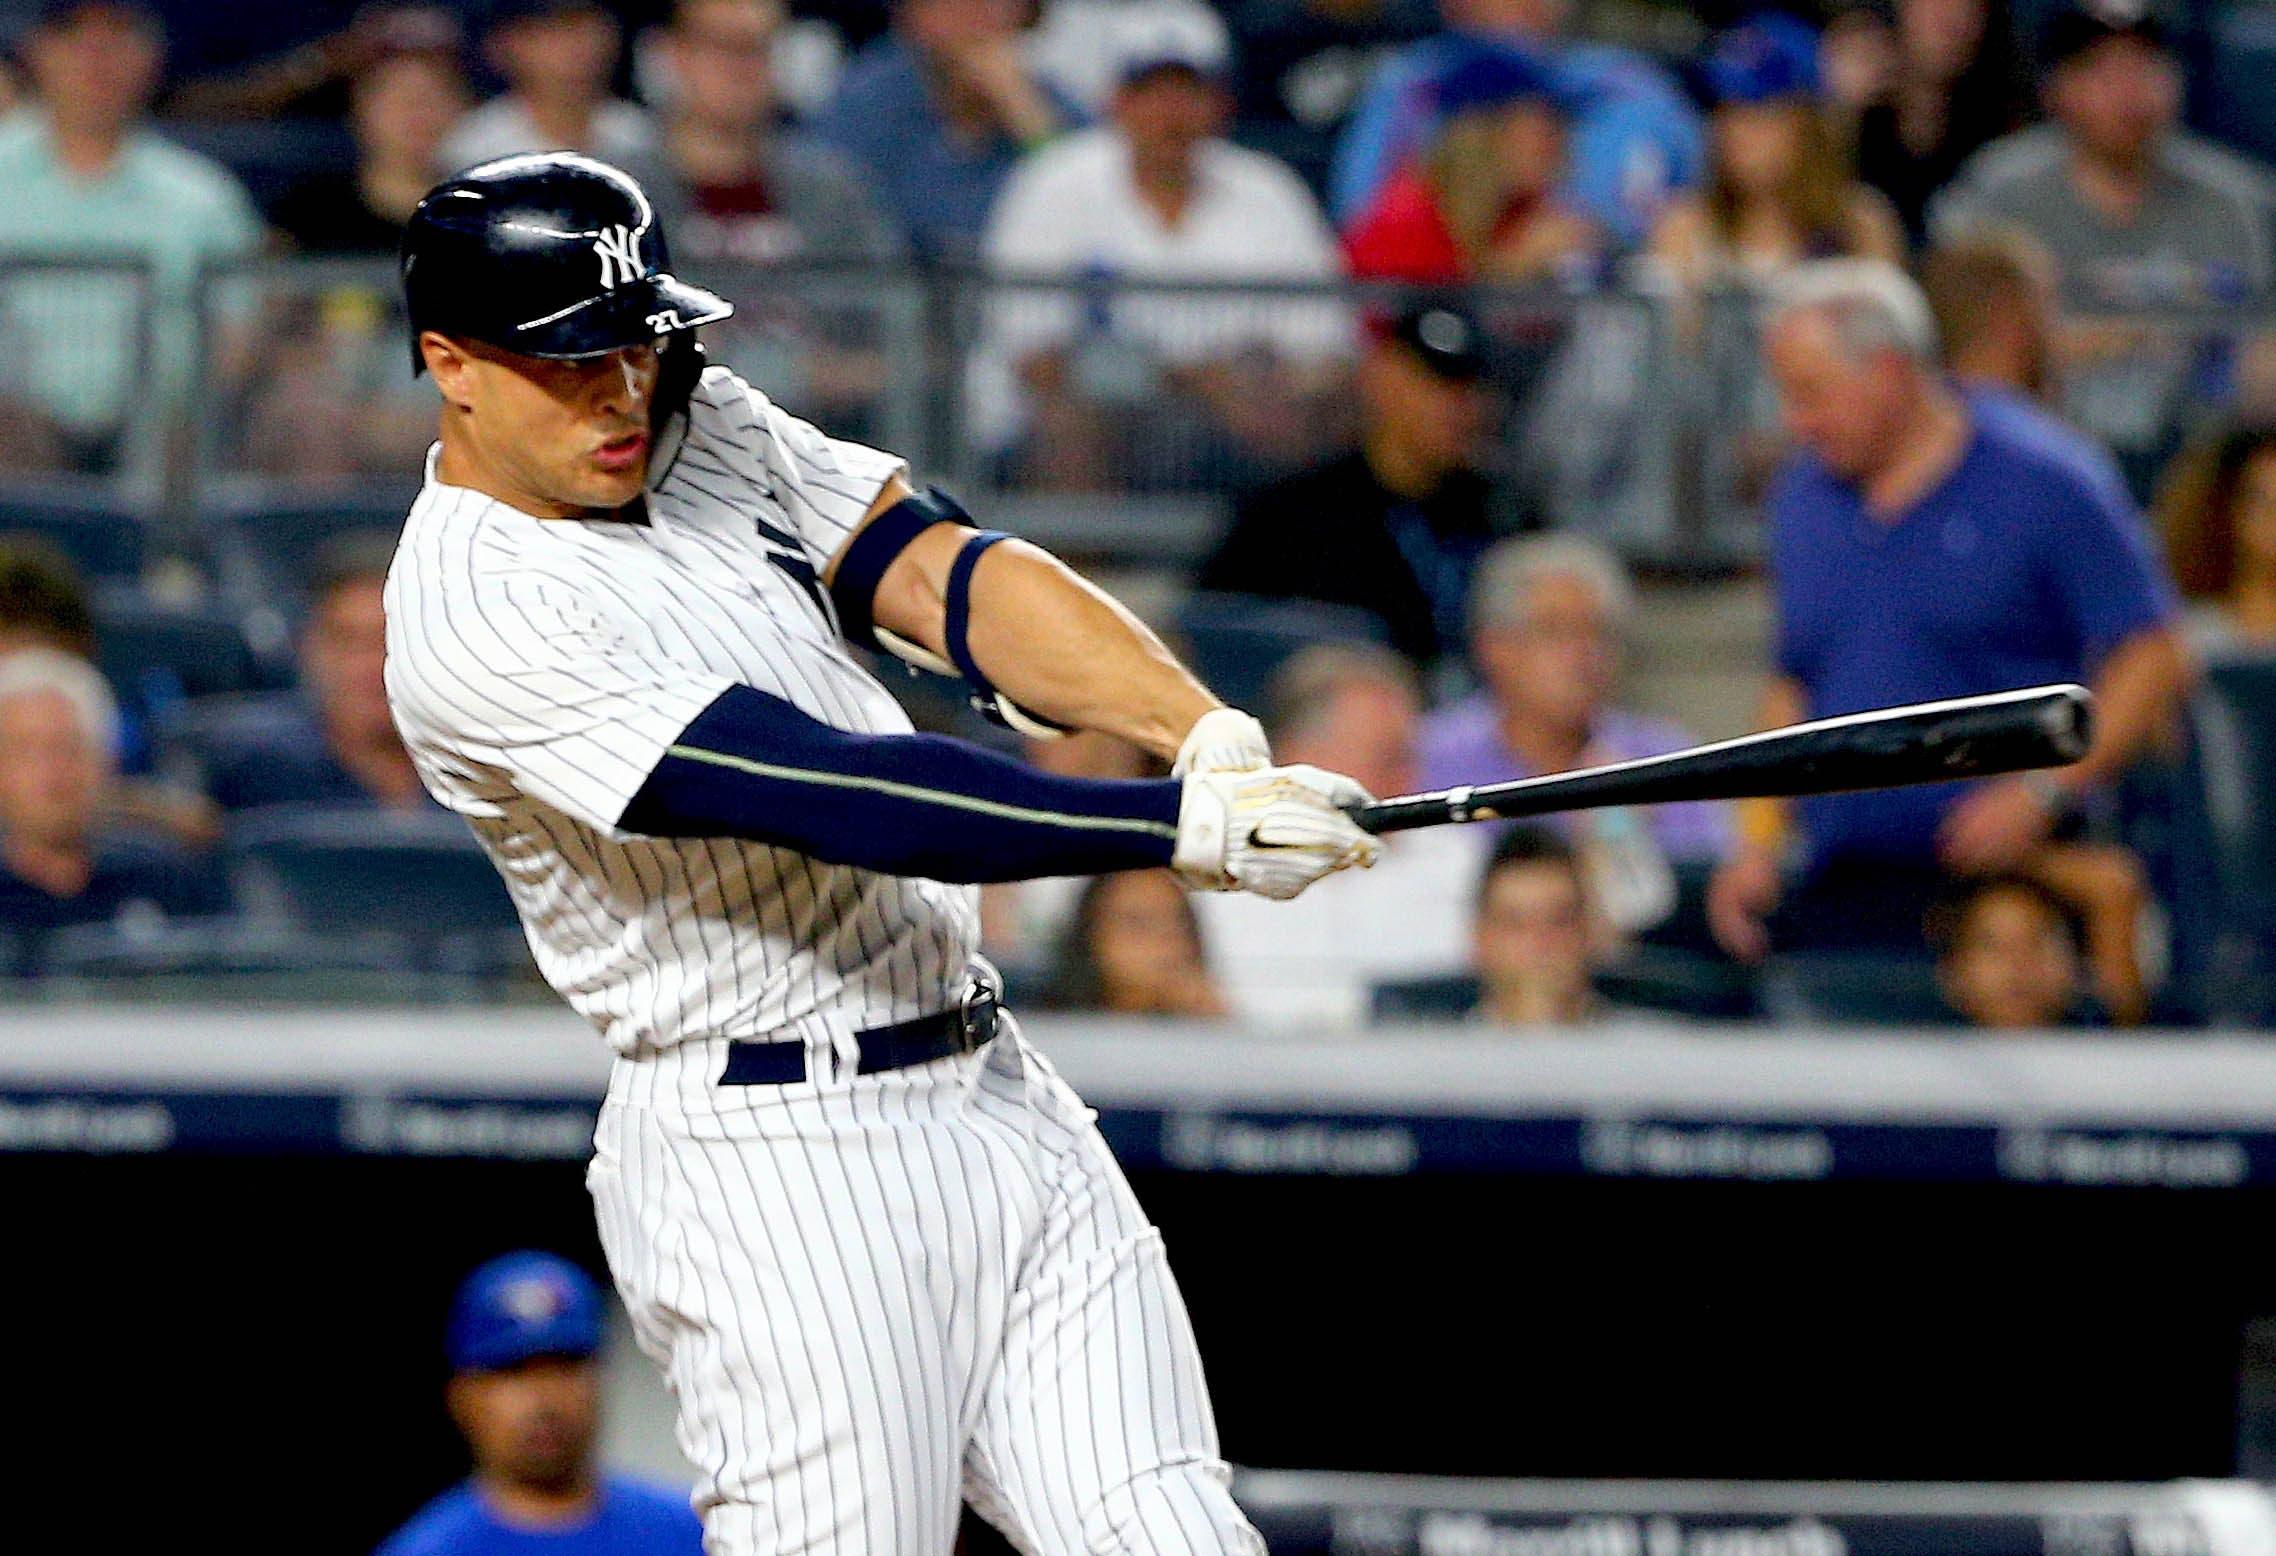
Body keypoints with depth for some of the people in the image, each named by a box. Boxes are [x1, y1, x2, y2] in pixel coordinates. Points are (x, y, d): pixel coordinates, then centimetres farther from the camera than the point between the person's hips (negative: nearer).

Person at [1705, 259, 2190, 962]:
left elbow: (2152, 664, -5)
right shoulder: (1802, 498, 15)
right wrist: (1758, 845, 12)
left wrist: (2042, 793, -15)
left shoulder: (2043, 482, -3)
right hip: (1838, 894, 5)